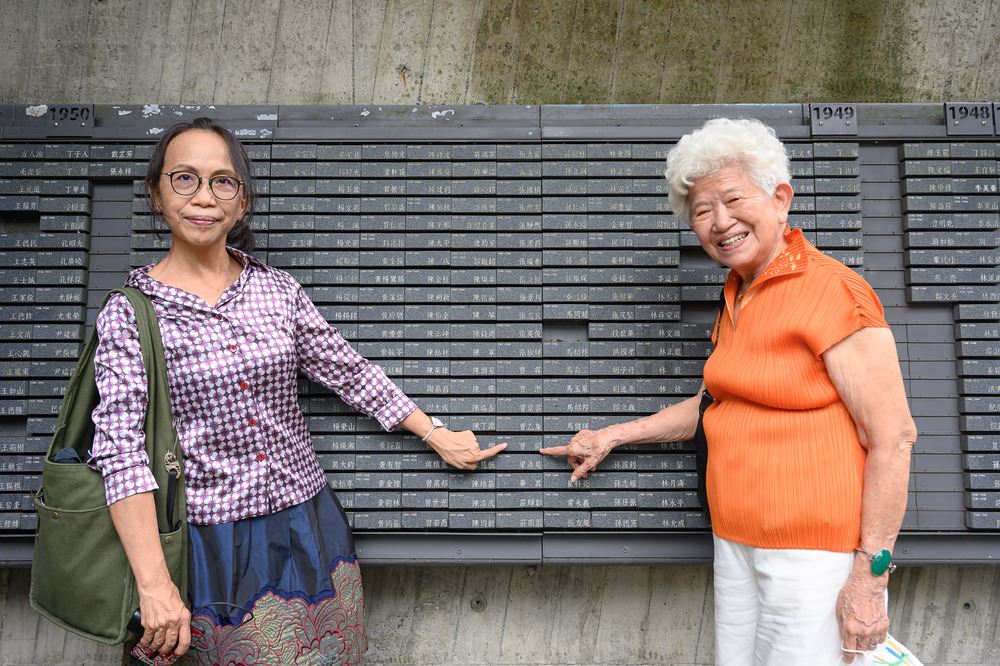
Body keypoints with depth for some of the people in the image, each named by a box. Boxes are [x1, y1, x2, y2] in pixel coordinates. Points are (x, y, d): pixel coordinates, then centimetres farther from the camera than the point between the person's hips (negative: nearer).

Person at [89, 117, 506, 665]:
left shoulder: (278, 290, 2)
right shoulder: (128, 313, -6)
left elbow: (349, 373, 8)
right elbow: (120, 452, -13)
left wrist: (438, 437, 10)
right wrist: (154, 586, -21)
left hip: (309, 523, 3)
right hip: (216, 544, -3)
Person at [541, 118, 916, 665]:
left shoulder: (832, 290, -14)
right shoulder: (736, 299, 11)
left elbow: (893, 438, -15)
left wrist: (870, 575, -15)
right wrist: (612, 436, 20)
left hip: (814, 551, -7)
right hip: (736, 540, 7)